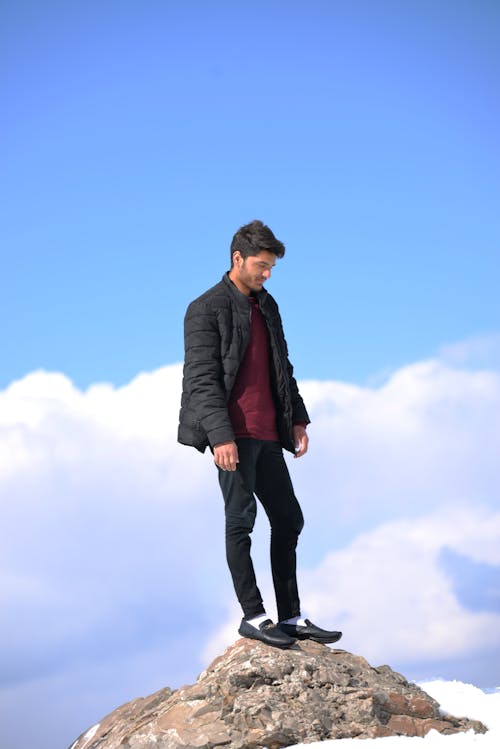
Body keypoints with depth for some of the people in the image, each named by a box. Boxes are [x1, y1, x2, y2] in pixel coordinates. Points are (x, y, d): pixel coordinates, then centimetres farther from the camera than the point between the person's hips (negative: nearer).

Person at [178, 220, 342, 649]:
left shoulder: (267, 305, 18)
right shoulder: (206, 309, -6)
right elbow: (203, 378, -13)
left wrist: (297, 418, 15)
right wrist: (221, 435, -21)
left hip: (267, 434, 8)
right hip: (233, 434, -8)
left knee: (288, 520, 8)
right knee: (241, 517, -7)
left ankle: (291, 618, 15)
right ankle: (253, 616, -1)